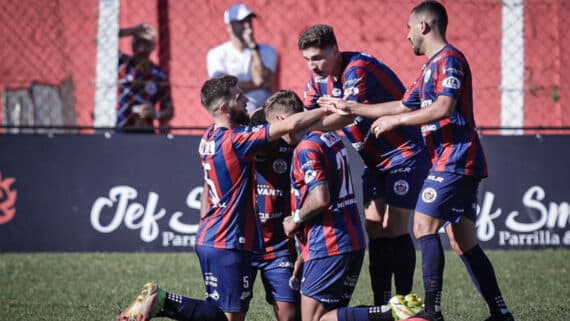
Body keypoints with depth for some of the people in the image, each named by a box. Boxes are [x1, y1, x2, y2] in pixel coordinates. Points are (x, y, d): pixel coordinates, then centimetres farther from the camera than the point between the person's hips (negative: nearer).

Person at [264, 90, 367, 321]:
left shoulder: (306, 148, -14)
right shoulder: (332, 137, 13)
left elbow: (320, 198, -23)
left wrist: (296, 220, -6)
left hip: (328, 246, -9)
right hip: (354, 241, 9)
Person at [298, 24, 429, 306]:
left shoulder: (359, 68, -25)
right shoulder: (320, 77, 1)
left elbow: (347, 115, -37)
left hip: (405, 153, -8)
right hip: (374, 161, 8)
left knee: (395, 230, -11)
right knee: (375, 230, 2)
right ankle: (381, 305, 4)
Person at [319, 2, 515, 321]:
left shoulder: (449, 59, -10)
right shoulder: (431, 67, 21)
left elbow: (443, 108, -22)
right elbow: (404, 106, 24)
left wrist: (395, 120, -13)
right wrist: (349, 108, 24)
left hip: (455, 160, -10)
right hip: (460, 163, 10)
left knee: (425, 226, -12)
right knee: (463, 242, 8)